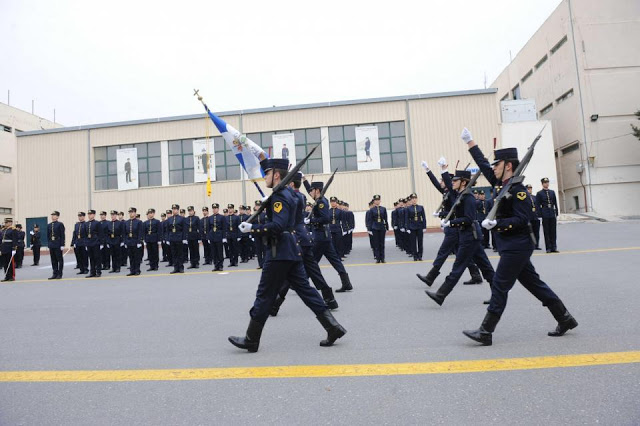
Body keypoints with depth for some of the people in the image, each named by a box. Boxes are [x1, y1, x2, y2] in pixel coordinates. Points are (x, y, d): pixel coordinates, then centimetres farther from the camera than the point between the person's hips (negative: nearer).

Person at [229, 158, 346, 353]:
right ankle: (333, 327, 9)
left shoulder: (280, 196, -15)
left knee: (265, 295, 0)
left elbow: (277, 226, -25)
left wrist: (252, 228, -19)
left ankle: (251, 340, 13)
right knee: (305, 289, 10)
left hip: (279, 253, -10)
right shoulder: (289, 192, 14)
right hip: (292, 251, 10)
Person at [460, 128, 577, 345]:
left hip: (516, 247, -9)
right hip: (512, 246, 9)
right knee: (534, 284, 16)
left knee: (499, 287, -6)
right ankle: (565, 319, 28)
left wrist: (497, 223, -29)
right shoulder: (502, 184, 9)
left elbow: (522, 219, -20)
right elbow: (483, 165, 17)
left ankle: (486, 332, 0)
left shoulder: (518, 189, -16)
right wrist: (470, 142, 19)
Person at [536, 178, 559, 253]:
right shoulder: (539, 193, 0)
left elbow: (555, 203, 13)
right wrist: (540, 215, -8)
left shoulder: (552, 192, 12)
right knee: (546, 232, 1)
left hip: (552, 214, 4)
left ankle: (553, 248, 10)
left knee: (553, 231, 5)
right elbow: (538, 205, -2)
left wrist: (556, 213, 7)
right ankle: (548, 248, 6)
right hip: (545, 215, -4)